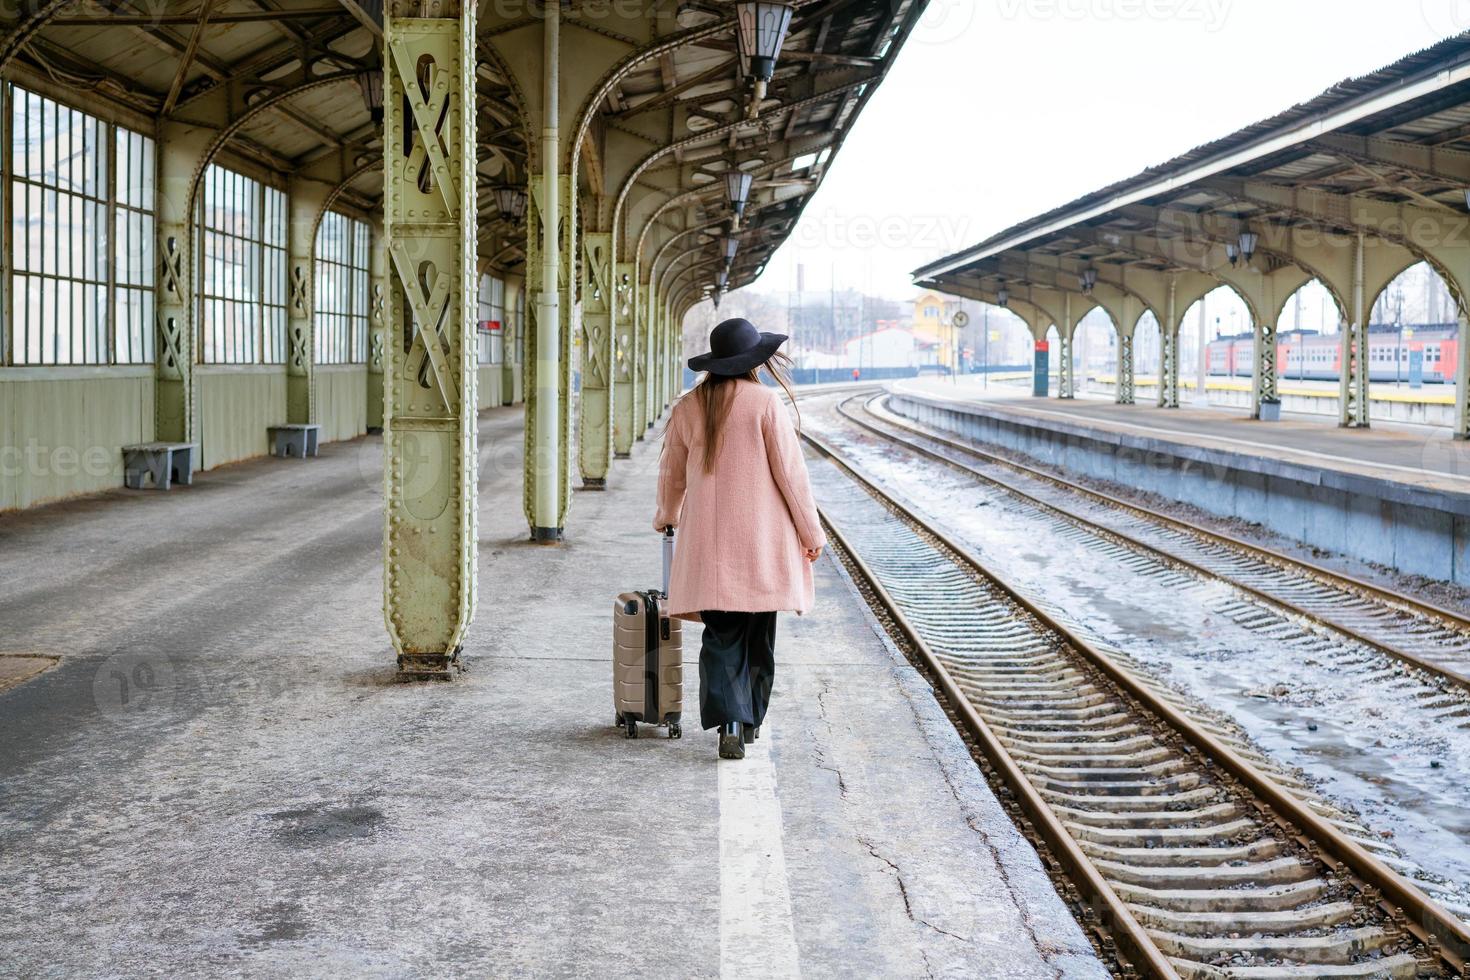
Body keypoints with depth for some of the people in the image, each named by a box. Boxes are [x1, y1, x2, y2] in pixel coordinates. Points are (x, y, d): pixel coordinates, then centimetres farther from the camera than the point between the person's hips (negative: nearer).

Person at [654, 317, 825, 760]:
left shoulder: (688, 407, 3)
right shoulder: (766, 403, -8)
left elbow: (672, 474, 15)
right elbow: (790, 471, -7)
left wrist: (667, 517, 34)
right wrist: (811, 532, 2)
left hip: (708, 541, 2)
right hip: (762, 540, -2)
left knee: (721, 637, 2)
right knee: (758, 636, 12)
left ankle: (729, 723, -12)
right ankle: (750, 720, 21)